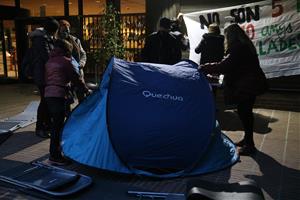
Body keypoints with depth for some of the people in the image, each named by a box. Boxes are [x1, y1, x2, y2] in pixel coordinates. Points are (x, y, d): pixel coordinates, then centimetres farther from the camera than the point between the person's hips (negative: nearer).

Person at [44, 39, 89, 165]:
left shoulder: (49, 61, 19)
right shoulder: (65, 60, -4)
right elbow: (76, 78, -2)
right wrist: (86, 90, 9)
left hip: (47, 94, 9)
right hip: (58, 95, -9)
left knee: (55, 123, 16)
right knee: (58, 125, -6)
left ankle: (55, 152, 25)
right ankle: (54, 156, -3)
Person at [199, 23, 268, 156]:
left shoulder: (238, 48, -19)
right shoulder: (245, 46, 13)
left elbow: (224, 66, -23)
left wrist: (204, 68, -15)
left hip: (245, 85, -10)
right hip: (251, 84, 10)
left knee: (244, 112, -5)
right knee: (246, 111, 17)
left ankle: (249, 145, 3)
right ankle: (247, 139, 29)